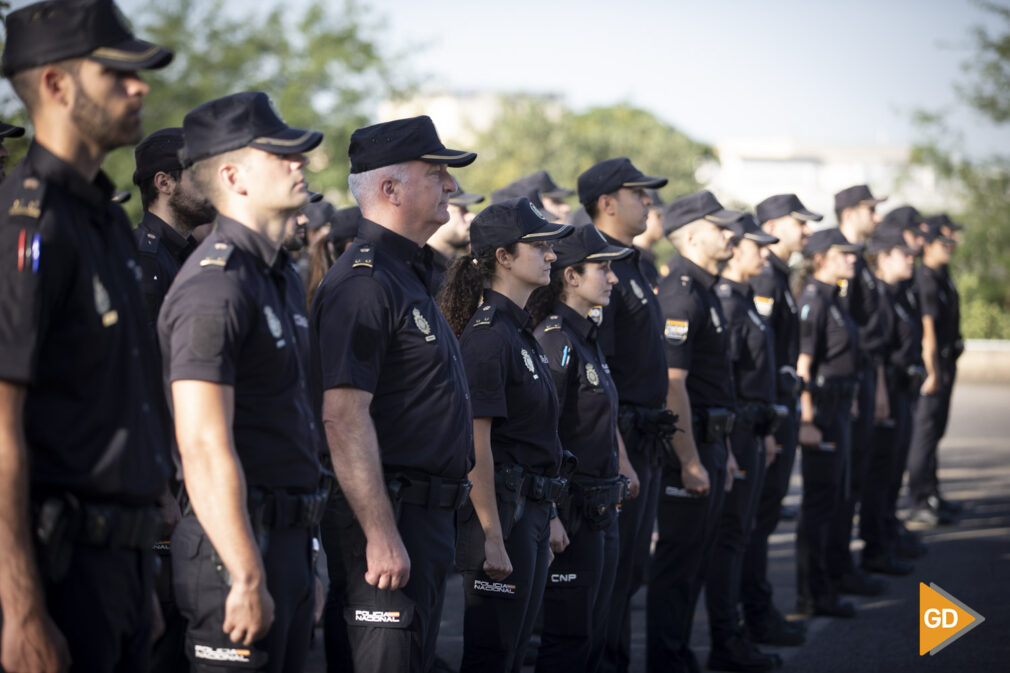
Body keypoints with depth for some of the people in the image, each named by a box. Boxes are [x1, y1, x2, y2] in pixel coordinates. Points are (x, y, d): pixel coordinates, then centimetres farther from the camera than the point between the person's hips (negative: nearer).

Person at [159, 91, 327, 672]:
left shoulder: (284, 277, 16)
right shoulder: (216, 285, -16)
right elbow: (206, 449, -22)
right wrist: (248, 579, -23)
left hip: (291, 538, 9)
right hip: (239, 542, -9)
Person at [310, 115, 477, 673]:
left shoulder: (408, 277, 18)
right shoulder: (363, 283, -15)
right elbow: (344, 418, -23)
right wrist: (381, 536, -27)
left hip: (426, 518, 10)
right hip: (387, 520, -10)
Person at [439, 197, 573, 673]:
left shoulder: (521, 330, 14)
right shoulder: (488, 335, -15)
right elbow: (476, 446, -19)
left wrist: (549, 516, 19)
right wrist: (492, 539, -22)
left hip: (531, 507, 9)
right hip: (501, 508, -9)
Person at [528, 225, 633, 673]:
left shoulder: (587, 338, 14)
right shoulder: (554, 340, -15)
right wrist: (551, 517, -21)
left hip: (600, 511, 9)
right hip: (571, 511, -9)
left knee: (592, 636, 13)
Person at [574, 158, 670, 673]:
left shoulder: (632, 267, 16)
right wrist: (616, 454, -23)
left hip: (643, 442, 10)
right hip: (618, 440, -10)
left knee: (629, 568, 15)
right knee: (610, 569, -3)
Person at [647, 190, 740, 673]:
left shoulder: (705, 291, 16)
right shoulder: (679, 295, -16)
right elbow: (672, 385, -22)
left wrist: (722, 450, 21)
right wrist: (690, 460, -23)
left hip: (709, 440, 10)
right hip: (687, 444, -10)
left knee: (697, 557, 14)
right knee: (678, 558, -4)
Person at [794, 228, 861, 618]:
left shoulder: (832, 300, 15)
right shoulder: (813, 300, -15)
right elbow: (802, 363, -19)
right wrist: (807, 420, -22)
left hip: (839, 407, 10)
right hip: (822, 407, -10)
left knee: (831, 498, 15)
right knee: (819, 501, -4)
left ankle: (819, 587, 23)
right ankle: (812, 595, 3)